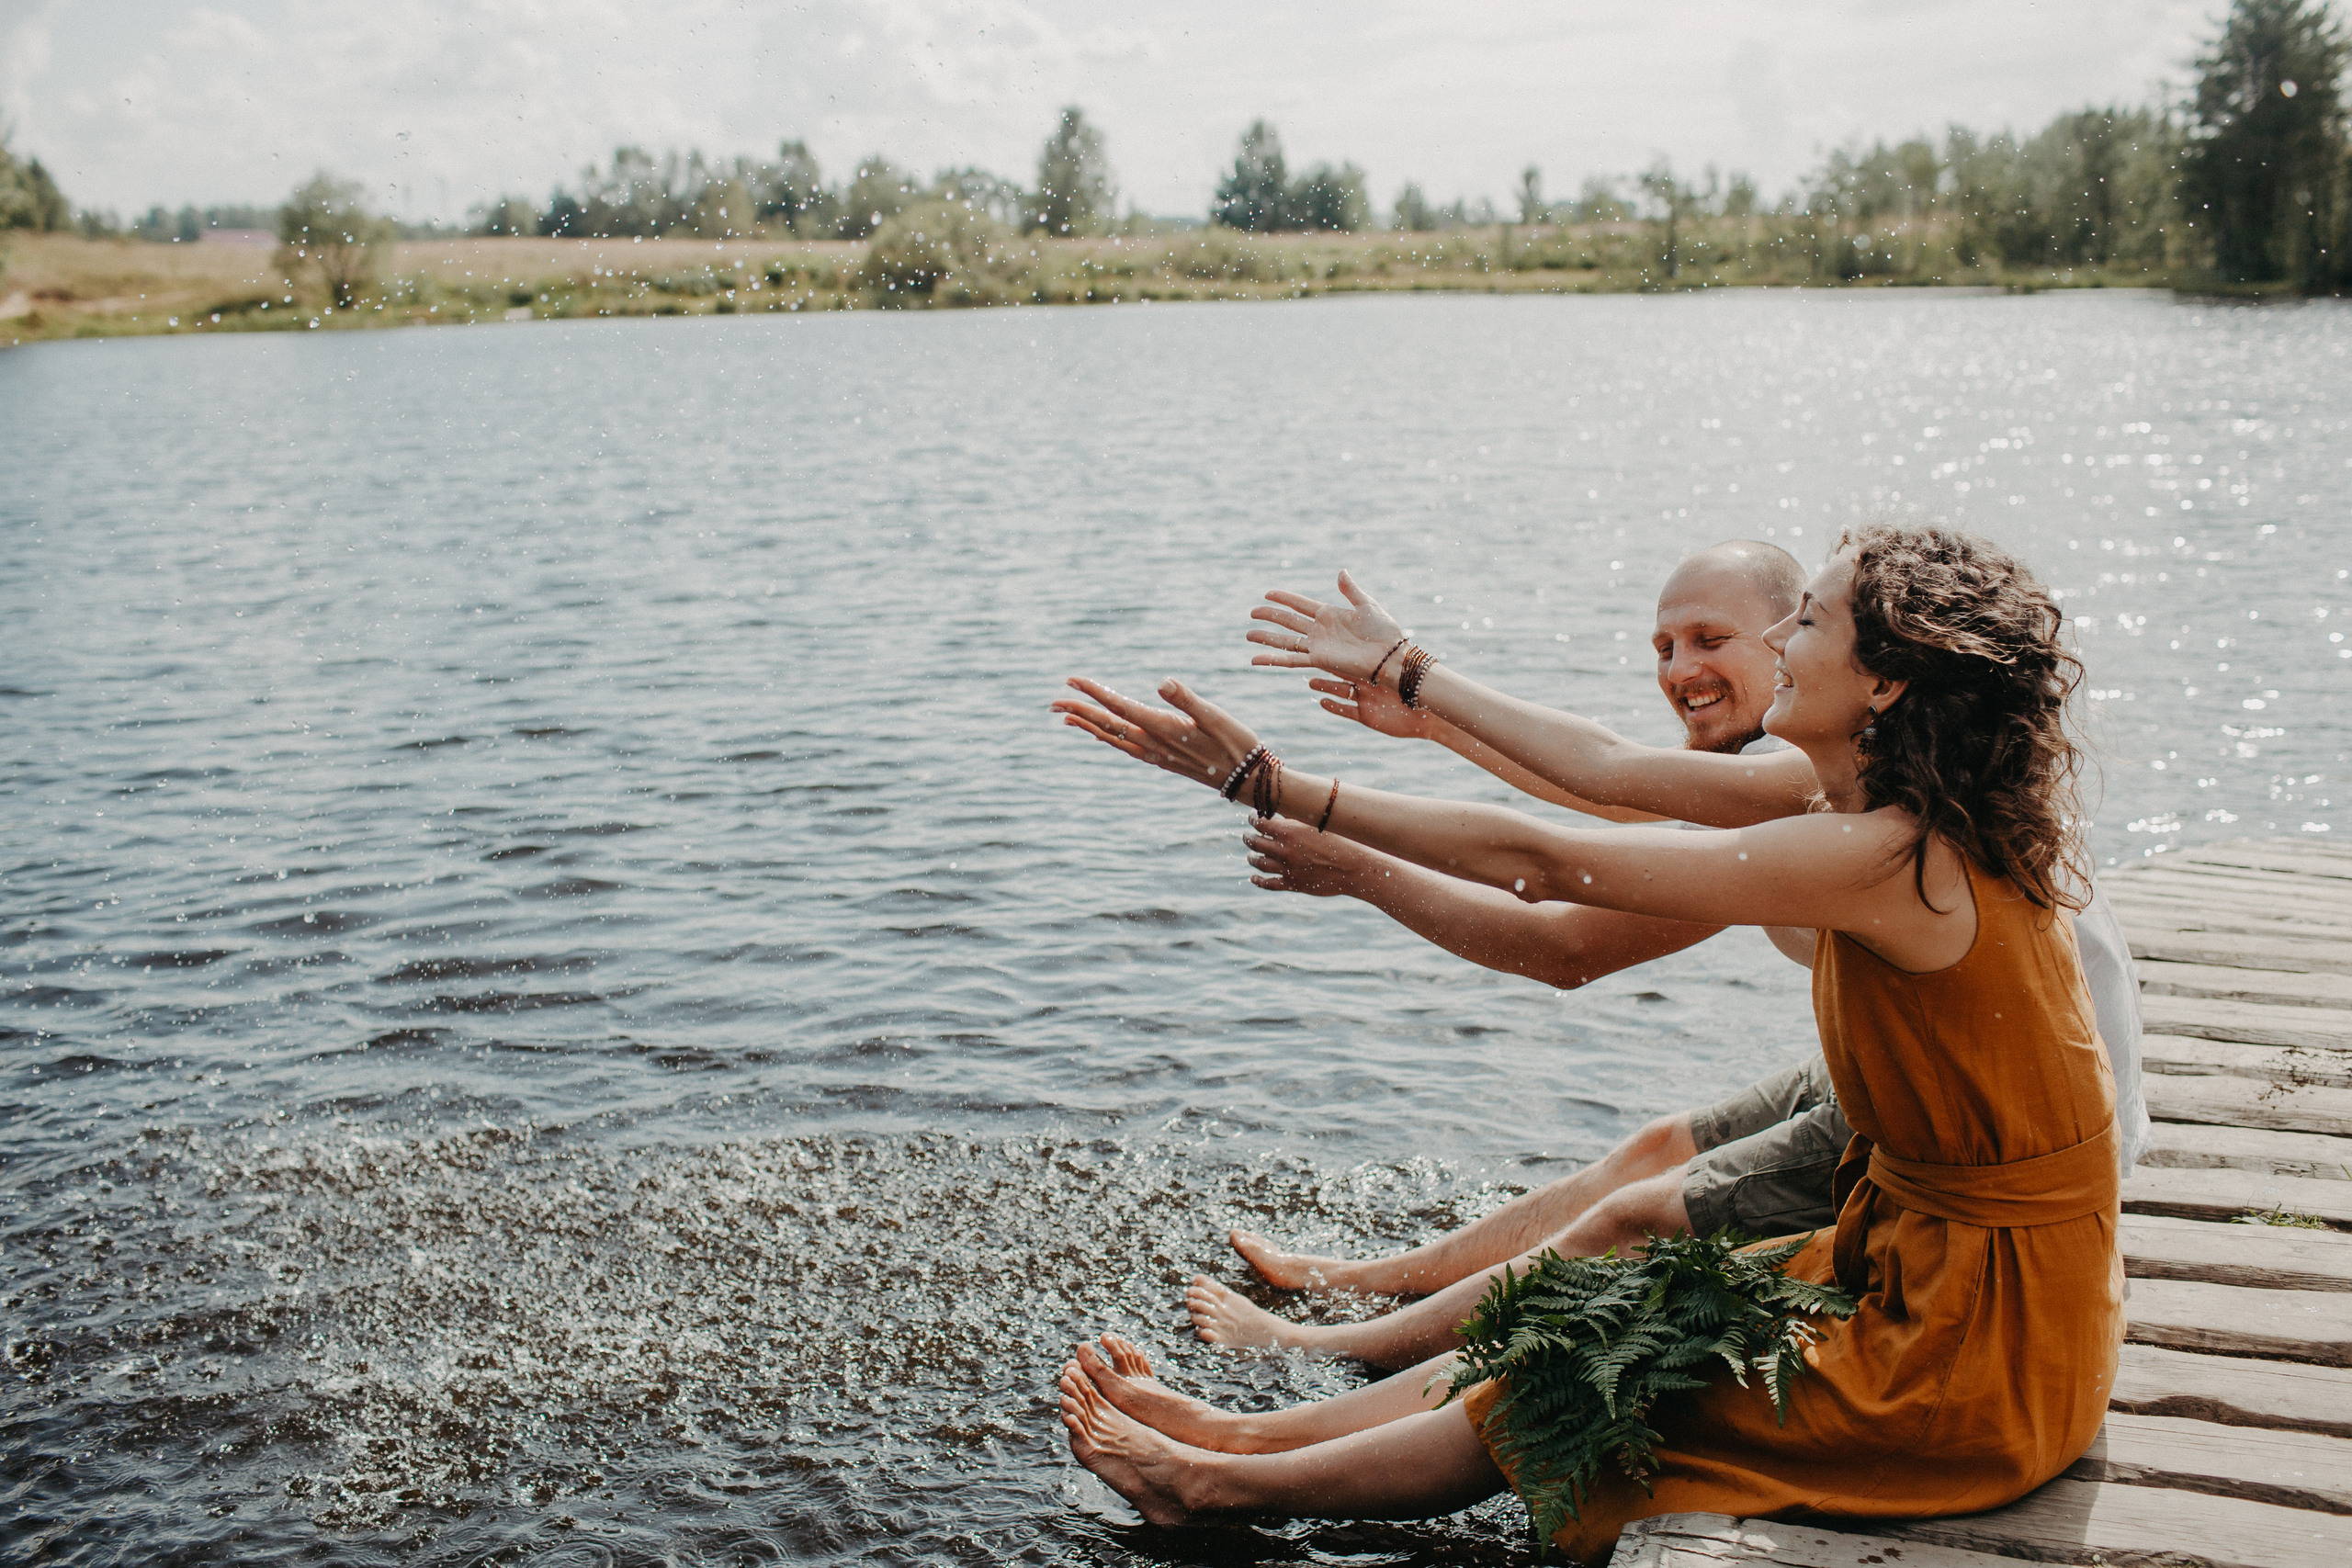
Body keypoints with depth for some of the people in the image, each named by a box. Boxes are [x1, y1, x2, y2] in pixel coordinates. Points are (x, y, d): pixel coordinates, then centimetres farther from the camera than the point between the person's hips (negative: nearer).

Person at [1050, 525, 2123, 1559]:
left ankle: (1220, 1480, 18)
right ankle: (1242, 1434, 19)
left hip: (1977, 1350, -8)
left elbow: (1537, 863, -27)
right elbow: (1621, 772, 7)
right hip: (1922, 1261, 8)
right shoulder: (1884, 788, -2)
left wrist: (1274, 788, -23)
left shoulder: (1888, 856, -28)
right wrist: (1406, 673, 15)